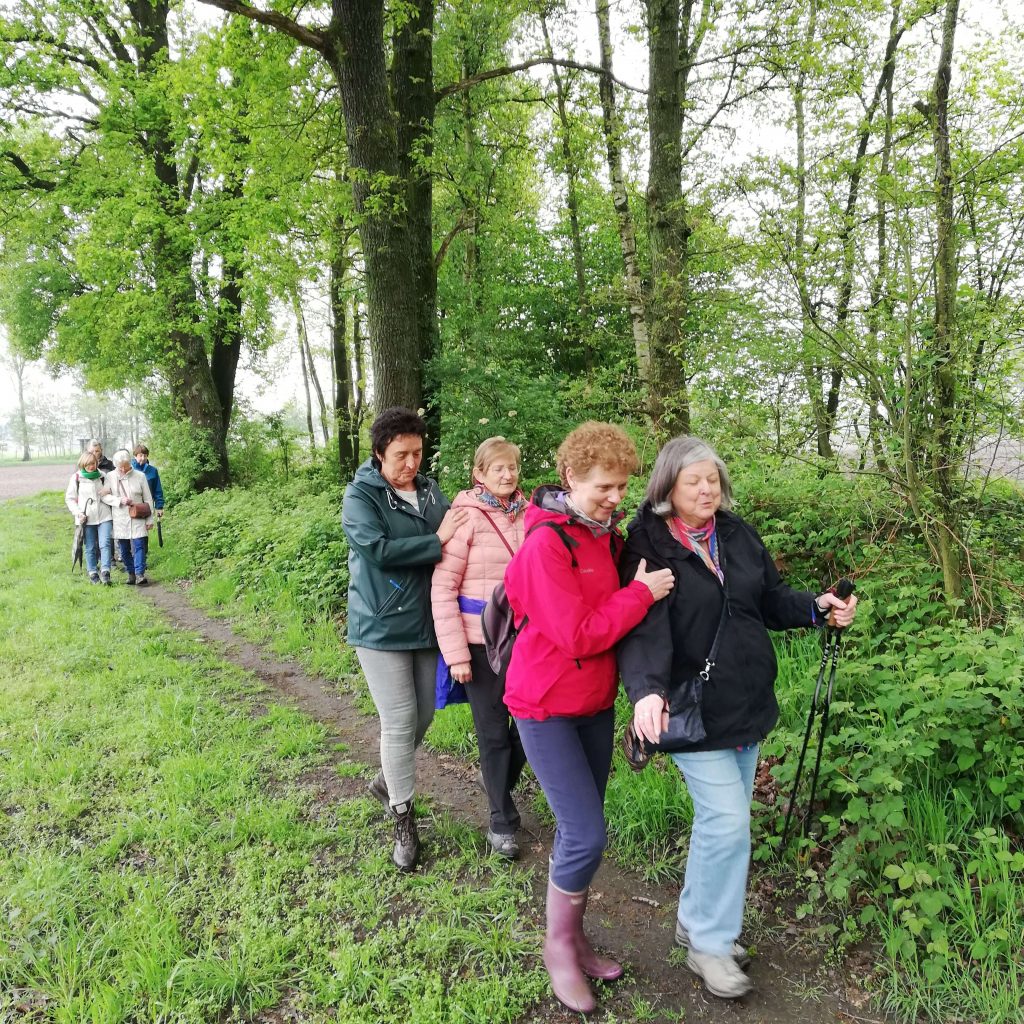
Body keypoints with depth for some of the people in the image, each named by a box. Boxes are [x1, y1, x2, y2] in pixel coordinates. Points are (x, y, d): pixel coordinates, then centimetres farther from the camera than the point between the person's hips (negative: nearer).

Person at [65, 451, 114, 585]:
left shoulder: (102, 476, 9)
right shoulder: (76, 478, 2)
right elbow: (69, 498, 6)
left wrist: (109, 490, -6)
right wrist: (78, 513, -8)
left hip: (104, 516, 1)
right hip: (86, 518, -1)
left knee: (105, 544, -12)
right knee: (90, 548, 6)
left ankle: (105, 572, -14)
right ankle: (93, 574, 14)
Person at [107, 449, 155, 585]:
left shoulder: (140, 476, -1)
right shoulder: (110, 477, 1)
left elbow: (148, 499, 3)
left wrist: (150, 519, 2)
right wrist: (120, 500, -17)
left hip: (138, 519, -2)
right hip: (120, 519, 2)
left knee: (139, 546, -10)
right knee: (124, 549, 8)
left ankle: (140, 574, -9)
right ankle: (131, 573, 19)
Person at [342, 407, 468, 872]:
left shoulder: (429, 490, 7)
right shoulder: (360, 495, -9)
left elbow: (456, 533, 11)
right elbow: (377, 549, -22)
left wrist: (466, 524, -11)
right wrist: (437, 542, -19)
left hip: (427, 623, 6)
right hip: (382, 626, -5)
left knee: (423, 716, 14)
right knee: (400, 723, -1)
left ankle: (388, 780, 40)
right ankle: (403, 819, 16)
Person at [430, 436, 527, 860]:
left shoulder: (527, 513, 3)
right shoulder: (467, 516, -10)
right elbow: (443, 587, -10)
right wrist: (455, 653, -12)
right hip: (482, 639, -4)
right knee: (494, 730, 7)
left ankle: (498, 781, 40)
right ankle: (502, 821, 27)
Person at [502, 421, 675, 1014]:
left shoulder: (609, 535, 3)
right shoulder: (547, 543, -21)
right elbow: (579, 635, -25)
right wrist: (641, 594, -18)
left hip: (597, 703, 7)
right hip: (548, 707, -7)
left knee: (584, 831, 15)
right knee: (586, 834, -7)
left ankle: (576, 939, 34)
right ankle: (559, 947, 18)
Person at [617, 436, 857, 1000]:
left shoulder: (738, 535, 5)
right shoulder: (649, 545, -15)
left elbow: (772, 600, 12)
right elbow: (643, 628, -25)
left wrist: (818, 607, -7)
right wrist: (647, 688, -40)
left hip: (748, 701, 7)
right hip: (693, 710, -7)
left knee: (720, 820, 17)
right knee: (728, 822, -5)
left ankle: (695, 920, 37)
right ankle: (710, 945, 18)